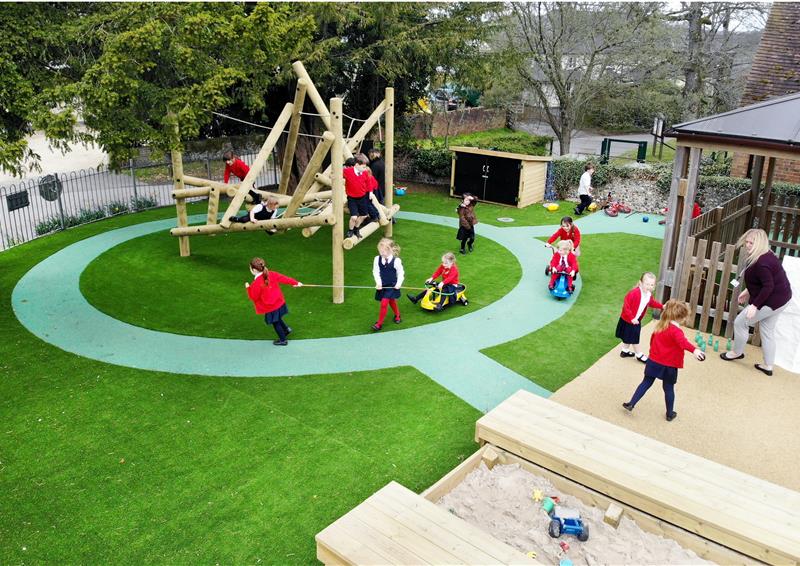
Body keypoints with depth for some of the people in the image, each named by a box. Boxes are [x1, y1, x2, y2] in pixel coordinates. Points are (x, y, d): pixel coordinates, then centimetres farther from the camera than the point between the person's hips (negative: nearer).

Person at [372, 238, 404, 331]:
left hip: (392, 286, -4)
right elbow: (375, 272, -5)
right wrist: (378, 282, -14)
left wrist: (398, 284, -10)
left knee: (384, 303, -10)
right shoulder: (377, 259, -11)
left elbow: (401, 273, -5)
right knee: (391, 302, 23)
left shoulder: (396, 261, -18)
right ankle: (397, 315, 50)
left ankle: (379, 323, 4)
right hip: (382, 285, 4)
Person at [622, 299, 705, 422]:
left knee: (646, 383, 16)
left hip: (654, 361, 5)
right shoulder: (675, 330, -21)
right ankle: (670, 414, 23)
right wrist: (694, 350, -57)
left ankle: (631, 403, 13)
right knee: (669, 389, 9)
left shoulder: (660, 325, 3)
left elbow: (653, 339, 17)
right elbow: (682, 342, -41)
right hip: (669, 365, -5)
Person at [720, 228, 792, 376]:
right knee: (767, 331, 19)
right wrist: (748, 291, 20)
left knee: (740, 322, 6)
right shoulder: (765, 255, 4)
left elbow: (768, 286, -30)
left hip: (772, 301, -10)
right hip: (780, 298, 10)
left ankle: (737, 353, 27)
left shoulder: (761, 263, -29)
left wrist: (755, 305, -26)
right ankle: (768, 366, 28)